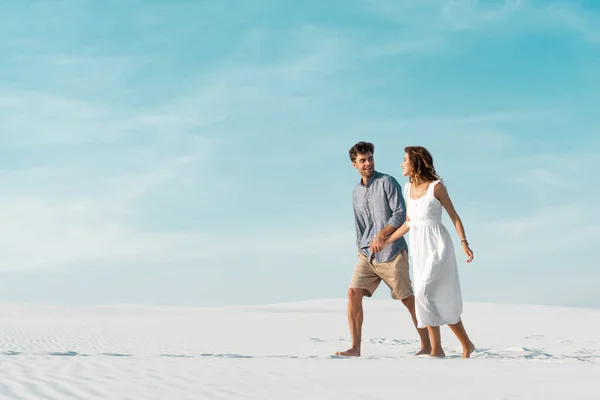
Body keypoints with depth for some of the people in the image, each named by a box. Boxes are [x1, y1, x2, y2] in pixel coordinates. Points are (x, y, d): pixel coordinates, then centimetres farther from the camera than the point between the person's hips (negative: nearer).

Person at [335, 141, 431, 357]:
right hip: (366, 254, 6)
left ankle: (426, 345, 13)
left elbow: (401, 214, -13)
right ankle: (355, 348, -6)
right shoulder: (356, 193, 15)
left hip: (391, 252, -6)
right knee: (353, 293, -9)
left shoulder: (388, 182, -4)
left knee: (408, 298, 1)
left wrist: (382, 235, -23)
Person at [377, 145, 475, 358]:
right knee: (440, 301, 5)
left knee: (425, 294, -15)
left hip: (438, 246, -7)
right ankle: (466, 345, 13)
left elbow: (454, 216, -6)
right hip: (419, 248, 7)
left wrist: (464, 243, -16)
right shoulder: (408, 188, 9)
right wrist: (386, 241, 14)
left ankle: (437, 349, -4)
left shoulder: (436, 186, -9)